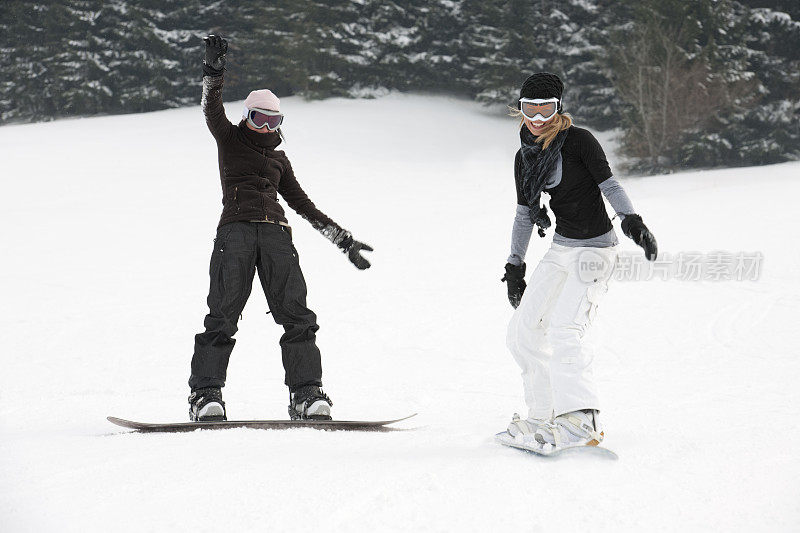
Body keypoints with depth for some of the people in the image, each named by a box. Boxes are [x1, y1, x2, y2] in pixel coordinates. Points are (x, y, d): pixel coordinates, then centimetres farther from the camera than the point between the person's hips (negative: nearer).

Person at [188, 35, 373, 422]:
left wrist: (343, 240, 23)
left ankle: (306, 395, -10)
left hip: (275, 235, 3)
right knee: (223, 315, -12)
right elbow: (212, 107, 1)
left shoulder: (278, 159, 26)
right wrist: (214, 69, -15)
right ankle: (205, 395, -9)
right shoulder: (229, 140, 18)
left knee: (296, 314, -9)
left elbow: (304, 205, 27)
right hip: (235, 230, -3)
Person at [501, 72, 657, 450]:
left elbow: (609, 184, -12)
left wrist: (631, 220, -28)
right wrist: (514, 266, 17)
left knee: (563, 329, -23)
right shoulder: (525, 157, 10)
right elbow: (524, 214, 17)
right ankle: (545, 418, 15)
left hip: (595, 249, -8)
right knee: (523, 331, 6)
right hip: (560, 250, 8)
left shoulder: (578, 140, -10)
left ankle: (581, 423, -30)